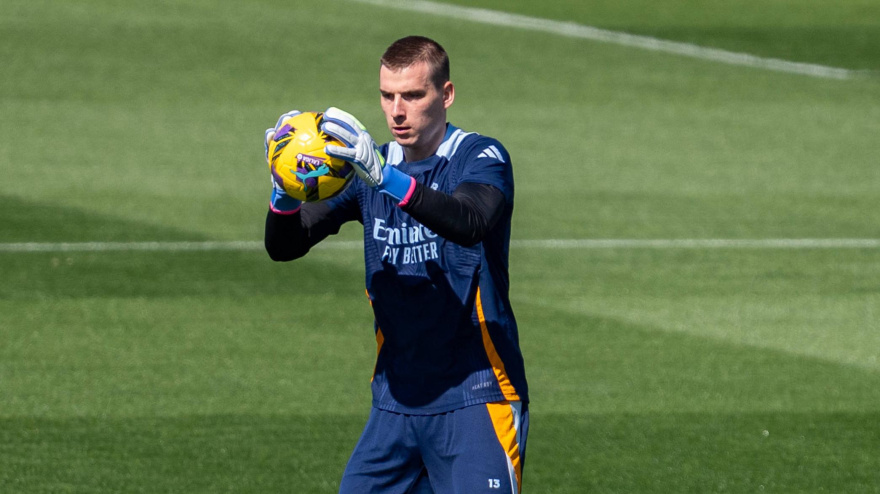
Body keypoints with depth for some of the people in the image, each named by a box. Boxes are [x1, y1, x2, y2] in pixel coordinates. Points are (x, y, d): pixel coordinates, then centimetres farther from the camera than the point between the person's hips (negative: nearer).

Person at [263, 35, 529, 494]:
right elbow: (284, 247, 2)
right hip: (396, 400, 5)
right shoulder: (368, 163, 8)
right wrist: (286, 193, -20)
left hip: (475, 401, -5)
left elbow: (469, 224, -29)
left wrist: (386, 178, -43)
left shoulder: (481, 158, -6)